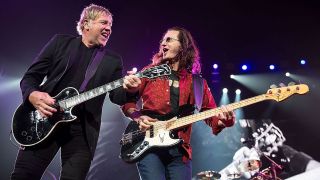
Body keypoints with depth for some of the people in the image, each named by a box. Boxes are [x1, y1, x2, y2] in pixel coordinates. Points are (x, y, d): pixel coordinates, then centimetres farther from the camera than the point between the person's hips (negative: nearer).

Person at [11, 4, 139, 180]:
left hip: (82, 129, 1)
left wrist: (128, 89, -21)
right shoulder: (60, 41, 7)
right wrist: (33, 95, -16)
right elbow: (30, 76, 6)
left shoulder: (113, 60, 10)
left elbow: (117, 96, 1)